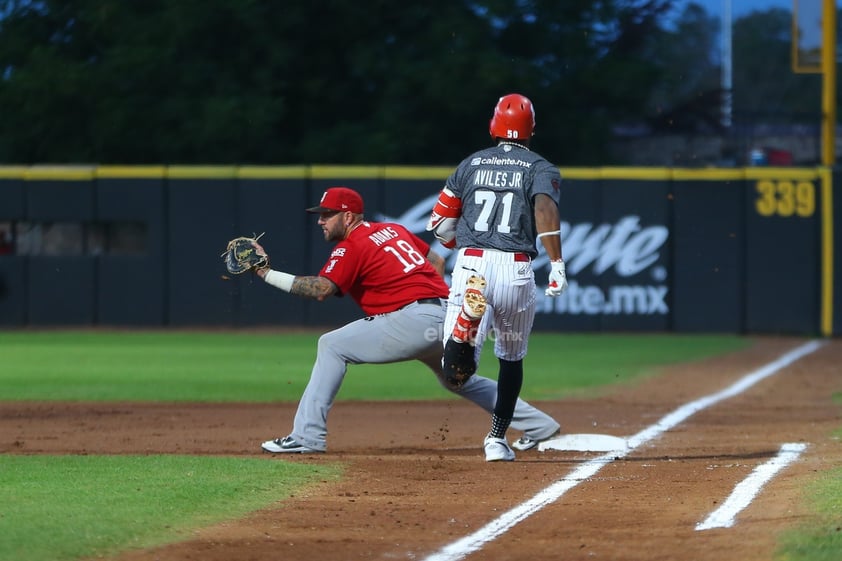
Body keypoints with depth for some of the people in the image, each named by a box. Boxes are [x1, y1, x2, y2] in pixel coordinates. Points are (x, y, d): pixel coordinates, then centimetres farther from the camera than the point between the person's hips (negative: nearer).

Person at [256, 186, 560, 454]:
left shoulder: (352, 246, -4)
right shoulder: (393, 230, 22)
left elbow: (320, 289, -17)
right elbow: (436, 260, 26)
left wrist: (267, 273, -16)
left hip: (414, 318, -9)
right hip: (447, 318, 9)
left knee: (332, 346, -4)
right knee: (461, 380, 31)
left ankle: (307, 435, -11)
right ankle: (538, 425, 33)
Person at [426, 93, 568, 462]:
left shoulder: (470, 164, 17)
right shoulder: (540, 168, 9)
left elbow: (439, 224, 16)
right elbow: (545, 208, -13)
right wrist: (557, 264, -19)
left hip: (469, 265, 1)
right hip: (515, 270, -1)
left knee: (455, 370, -10)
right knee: (512, 357, 23)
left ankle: (465, 325, -42)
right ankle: (497, 440, 22)